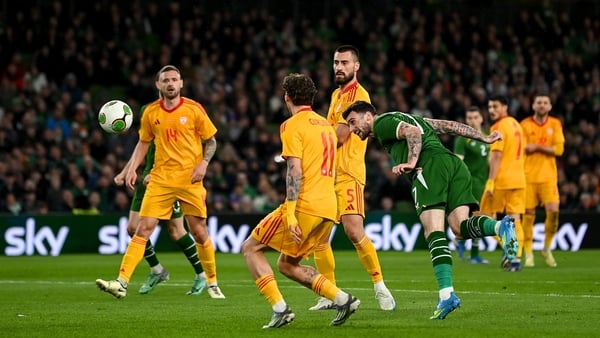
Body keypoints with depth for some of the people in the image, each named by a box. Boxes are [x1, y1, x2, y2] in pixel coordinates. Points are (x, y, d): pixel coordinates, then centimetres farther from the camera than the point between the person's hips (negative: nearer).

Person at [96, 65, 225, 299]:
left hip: (190, 180, -1)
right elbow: (144, 142, 17)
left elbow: (211, 141, 5)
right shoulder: (151, 113, 4)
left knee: (199, 233, 4)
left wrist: (204, 163, -11)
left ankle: (212, 283, 22)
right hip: (160, 180, 1)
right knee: (142, 229, -8)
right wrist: (133, 168, 5)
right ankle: (122, 282, -13)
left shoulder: (194, 109, -2)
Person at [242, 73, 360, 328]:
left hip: (304, 205, -8)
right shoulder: (326, 125, 20)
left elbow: (295, 172, -15)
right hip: (328, 209, 8)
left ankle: (280, 309, -10)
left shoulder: (293, 125, -6)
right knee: (287, 264, 18)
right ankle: (342, 299, 4)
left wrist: (290, 214, -20)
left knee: (251, 248, 4)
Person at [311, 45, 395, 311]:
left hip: (348, 174, -9)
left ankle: (380, 287, -7)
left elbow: (339, 135, -15)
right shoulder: (337, 94, 19)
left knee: (354, 231, -20)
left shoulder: (358, 94, -9)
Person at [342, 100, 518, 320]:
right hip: (455, 164, 8)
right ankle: (500, 226, -32)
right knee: (460, 228, -3)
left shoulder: (382, 123, 12)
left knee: (434, 233, -15)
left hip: (430, 165, -8)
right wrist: (484, 138, 33)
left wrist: (411, 162, -18)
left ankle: (446, 294, -27)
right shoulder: (409, 118, 36)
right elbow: (450, 126, 33)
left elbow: (413, 132, -7)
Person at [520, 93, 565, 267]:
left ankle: (547, 249, 10)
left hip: (548, 176, 1)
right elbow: (522, 149, -2)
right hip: (529, 176, -1)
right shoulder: (525, 125, 2)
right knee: (528, 214, -2)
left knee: (553, 211, -11)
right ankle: (528, 254, 8)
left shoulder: (555, 124, 6)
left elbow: (559, 149, -3)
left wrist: (537, 147, -10)